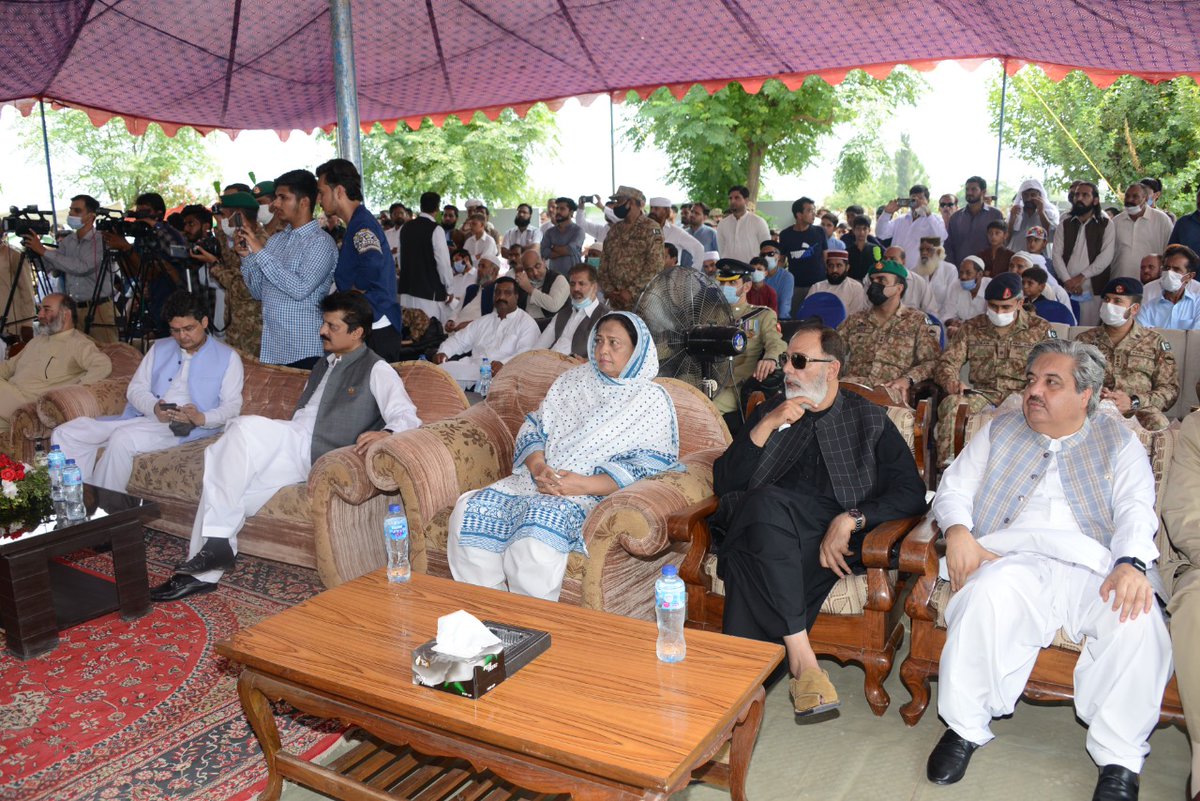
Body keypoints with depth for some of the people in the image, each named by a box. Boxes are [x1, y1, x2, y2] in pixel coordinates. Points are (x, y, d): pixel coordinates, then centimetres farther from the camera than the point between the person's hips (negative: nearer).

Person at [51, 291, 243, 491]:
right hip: (140, 417, 6)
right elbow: (136, 389, 14)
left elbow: (233, 406, -1)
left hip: (180, 429, -6)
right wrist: (154, 408, -9)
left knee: (122, 439, -34)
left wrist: (202, 418, -22)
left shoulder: (227, 357, 6)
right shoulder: (160, 348, 21)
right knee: (65, 434, -8)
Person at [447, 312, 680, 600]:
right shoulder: (572, 380, 18)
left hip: (595, 494, -5)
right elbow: (533, 430, 14)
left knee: (539, 526, -36)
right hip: (537, 479, 6)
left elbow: (646, 468, -8)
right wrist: (538, 466, -10)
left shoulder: (652, 400, 2)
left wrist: (582, 484, -18)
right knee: (469, 511, -18)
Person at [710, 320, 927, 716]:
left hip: (832, 535, -2)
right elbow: (723, 483, 12)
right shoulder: (769, 411, 24)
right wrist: (766, 427, -2)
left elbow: (911, 491, 5)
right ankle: (801, 656, -36)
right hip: (764, 521, 2)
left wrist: (851, 519, -12)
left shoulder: (869, 420, 18)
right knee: (766, 501, -36)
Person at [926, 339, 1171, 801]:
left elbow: (1136, 509, 4)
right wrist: (958, 530, -8)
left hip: (1093, 566, 0)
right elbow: (954, 489, 15)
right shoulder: (999, 431, 22)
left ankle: (1119, 758, -14)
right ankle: (965, 727, -18)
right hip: (1014, 558, 0)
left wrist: (1131, 563, -18)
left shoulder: (1117, 442, 18)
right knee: (986, 595, -36)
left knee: (1137, 619, -32)